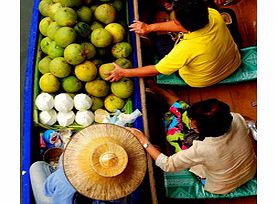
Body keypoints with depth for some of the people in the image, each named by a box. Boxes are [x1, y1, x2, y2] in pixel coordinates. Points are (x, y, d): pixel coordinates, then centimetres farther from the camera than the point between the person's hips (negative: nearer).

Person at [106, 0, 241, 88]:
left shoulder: (187, 48, -43)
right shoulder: (213, 14, -27)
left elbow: (155, 71, -30)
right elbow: (182, 25, -9)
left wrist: (123, 73, -19)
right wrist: (150, 27, -7)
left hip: (202, 81, -5)